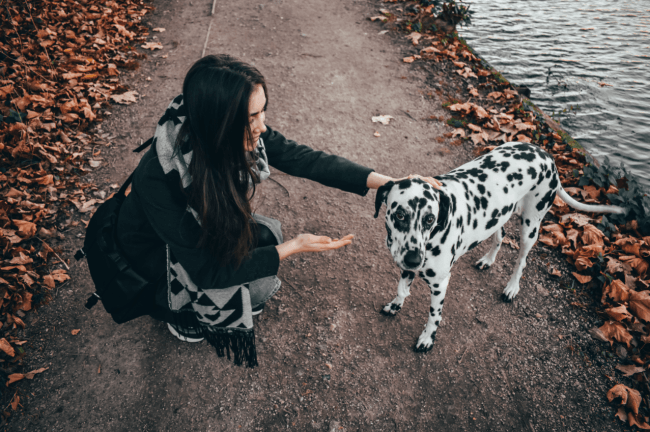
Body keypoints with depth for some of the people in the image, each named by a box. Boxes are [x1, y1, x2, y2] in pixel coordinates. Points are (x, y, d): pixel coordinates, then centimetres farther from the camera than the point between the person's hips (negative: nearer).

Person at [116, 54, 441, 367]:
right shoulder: (158, 176, -40)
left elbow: (304, 160, -17)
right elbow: (206, 271, -34)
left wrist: (389, 182, -23)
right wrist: (292, 248, -35)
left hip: (204, 228, 5)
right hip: (156, 250, -5)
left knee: (268, 234, -16)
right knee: (257, 287, -23)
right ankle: (163, 306, 6)